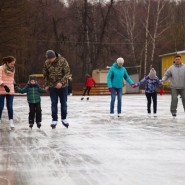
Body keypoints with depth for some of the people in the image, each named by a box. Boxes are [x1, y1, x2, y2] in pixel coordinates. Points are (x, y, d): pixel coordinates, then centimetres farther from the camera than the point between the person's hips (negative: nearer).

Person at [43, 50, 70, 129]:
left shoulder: (62, 61, -14)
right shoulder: (47, 63, -5)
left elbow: (67, 73, -14)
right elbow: (45, 75, 8)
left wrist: (61, 82, -23)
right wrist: (46, 85, 3)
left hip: (62, 86, -1)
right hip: (52, 86, 1)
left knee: (64, 103, 9)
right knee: (54, 103, 3)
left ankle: (64, 118, 24)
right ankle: (54, 120, 11)